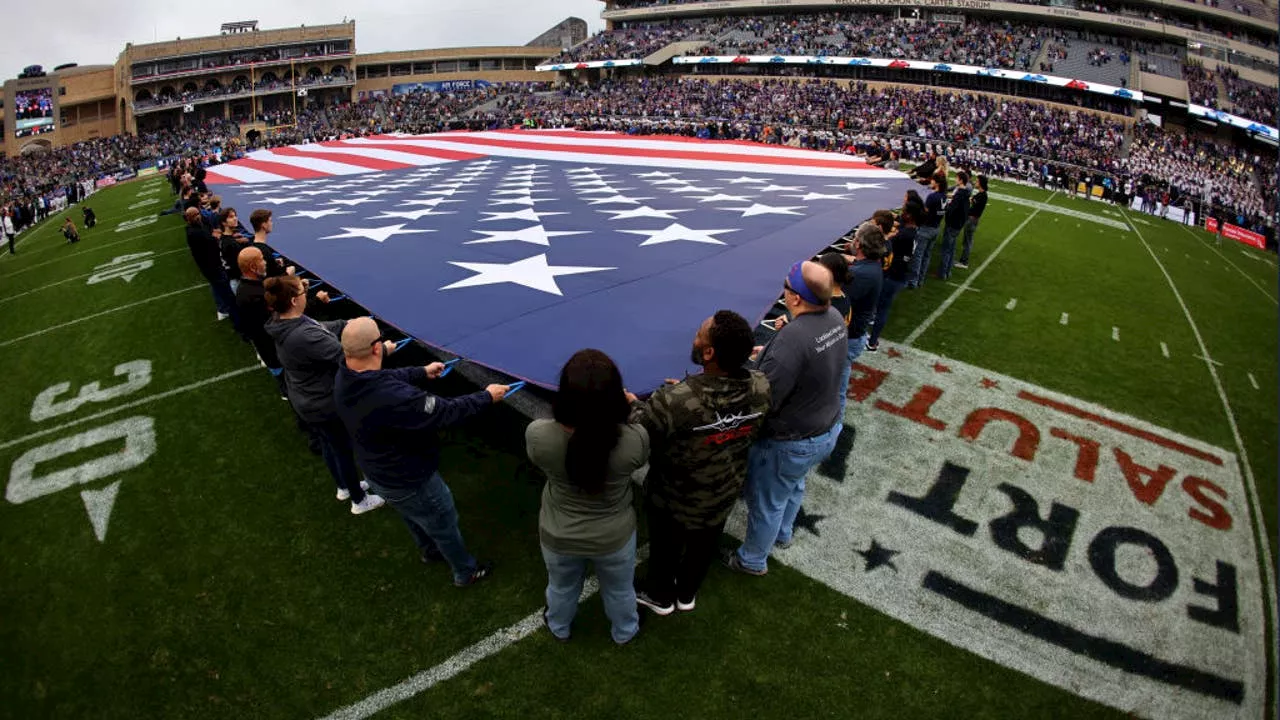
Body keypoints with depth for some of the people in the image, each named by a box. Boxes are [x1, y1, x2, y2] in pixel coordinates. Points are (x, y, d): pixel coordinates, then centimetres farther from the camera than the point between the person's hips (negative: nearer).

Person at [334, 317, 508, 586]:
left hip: (376, 472, 8)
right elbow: (446, 411, -32)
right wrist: (486, 397, -17)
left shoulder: (343, 379, -17)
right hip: (408, 481, -8)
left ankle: (429, 551, 64)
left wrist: (422, 372, 14)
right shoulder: (394, 397, -44)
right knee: (444, 525, 21)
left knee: (414, 518, 36)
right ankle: (466, 572, 46)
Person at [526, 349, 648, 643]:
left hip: (559, 536, 1)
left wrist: (576, 412, -2)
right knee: (619, 590, 32)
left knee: (561, 587, 34)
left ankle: (559, 628, 64)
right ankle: (625, 631, 62)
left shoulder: (537, 434, -34)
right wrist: (624, 410, -1)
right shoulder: (635, 438, -35)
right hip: (615, 537, 0)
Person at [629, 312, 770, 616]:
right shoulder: (762, 387, -25)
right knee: (704, 546, 30)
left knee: (666, 548, 26)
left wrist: (632, 404, -4)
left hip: (675, 500, -4)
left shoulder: (675, 402, -43)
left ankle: (660, 596, 55)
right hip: (724, 493, 4)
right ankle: (687, 594, 57)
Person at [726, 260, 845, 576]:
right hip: (827, 430, 8)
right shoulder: (835, 318, -10)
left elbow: (764, 399, -32)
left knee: (765, 502, 18)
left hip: (790, 444, -8)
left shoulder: (793, 339, -37)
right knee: (794, 486, 34)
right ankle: (782, 532, 60)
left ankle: (753, 560, 43)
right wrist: (770, 352, 1)